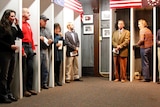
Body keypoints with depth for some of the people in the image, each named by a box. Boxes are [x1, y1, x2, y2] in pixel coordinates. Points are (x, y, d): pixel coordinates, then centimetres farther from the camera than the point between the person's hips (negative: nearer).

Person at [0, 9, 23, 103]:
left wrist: (17, 25, 2)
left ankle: (8, 93, 17)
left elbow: (21, 36, 7)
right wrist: (10, 46, -16)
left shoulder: (13, 28, 15)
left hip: (12, 53, 7)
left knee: (11, 75, 9)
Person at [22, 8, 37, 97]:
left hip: (30, 47, 8)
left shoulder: (28, 24, 18)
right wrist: (22, 51, -20)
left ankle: (29, 88, 20)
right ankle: (24, 90, 6)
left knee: (30, 69, 10)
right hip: (24, 46, -8)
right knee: (24, 70, -3)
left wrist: (33, 48, 14)